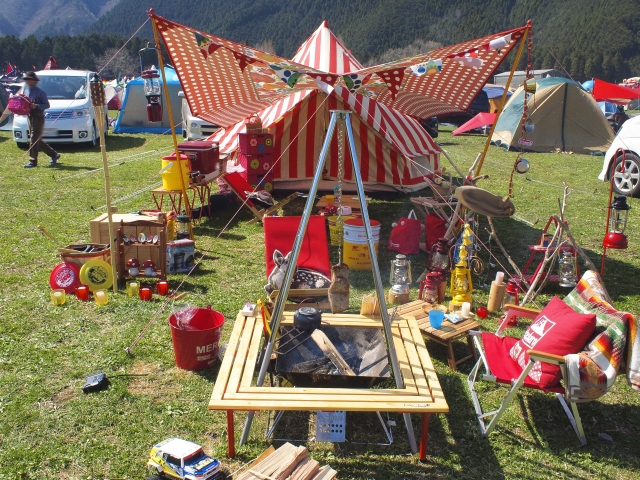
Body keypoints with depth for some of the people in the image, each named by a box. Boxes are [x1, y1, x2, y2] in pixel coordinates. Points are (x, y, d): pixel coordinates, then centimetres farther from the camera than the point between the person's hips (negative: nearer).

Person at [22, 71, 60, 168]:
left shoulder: (40, 92, -8)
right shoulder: (25, 90, 13)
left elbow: (47, 105, -9)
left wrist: (36, 106, -23)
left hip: (38, 118, -8)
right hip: (30, 117, 8)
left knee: (34, 139, -10)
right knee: (38, 141, 13)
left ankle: (33, 161, -7)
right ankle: (54, 154, 25)